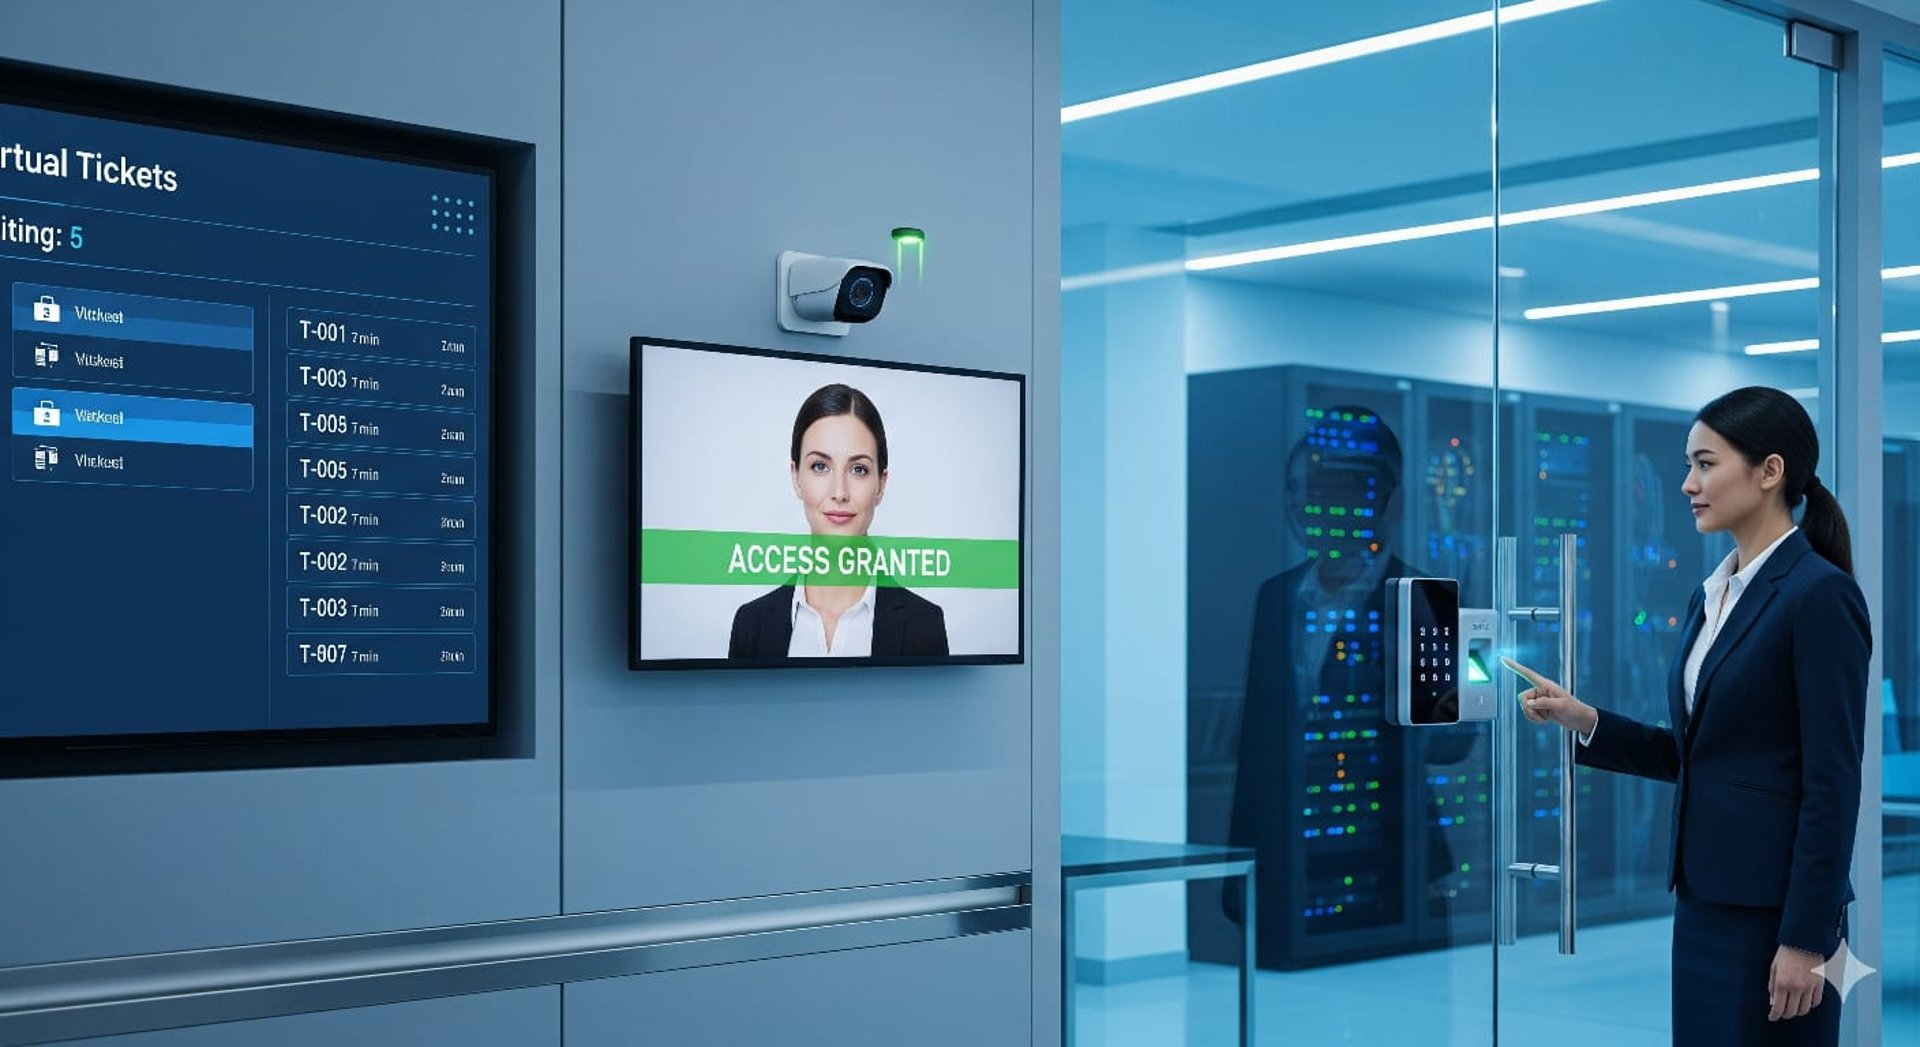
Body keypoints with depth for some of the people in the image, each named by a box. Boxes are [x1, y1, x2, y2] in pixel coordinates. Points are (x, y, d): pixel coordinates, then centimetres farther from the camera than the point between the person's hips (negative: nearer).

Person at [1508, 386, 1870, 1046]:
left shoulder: (1820, 594, -13)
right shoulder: (1713, 596, 13)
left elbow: (1833, 782, -16)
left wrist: (1805, 939, -18)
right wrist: (1584, 721, 4)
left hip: (1777, 909, -8)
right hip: (1705, 902, 8)